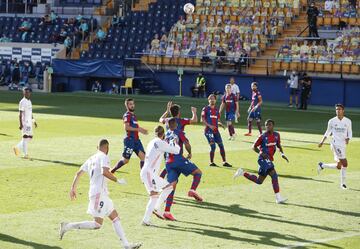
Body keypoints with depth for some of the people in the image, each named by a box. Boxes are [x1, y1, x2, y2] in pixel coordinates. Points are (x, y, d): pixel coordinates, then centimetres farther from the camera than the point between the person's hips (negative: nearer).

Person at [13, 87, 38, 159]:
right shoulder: (22, 102, -12)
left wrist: (34, 121, 20)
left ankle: (17, 147, 22)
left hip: (29, 123, 9)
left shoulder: (29, 101, 15)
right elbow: (20, 114, -16)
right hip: (24, 123, -9)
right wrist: (21, 124, -22)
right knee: (25, 137, -6)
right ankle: (25, 154, -2)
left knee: (30, 137, 12)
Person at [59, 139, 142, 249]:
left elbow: (79, 173, 17)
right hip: (99, 193, -10)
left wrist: (73, 188, 20)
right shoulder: (104, 157, -7)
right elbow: (105, 172, -24)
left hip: (102, 194, 10)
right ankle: (67, 226, -9)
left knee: (115, 217, 10)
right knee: (97, 224, -9)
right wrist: (117, 180, -13)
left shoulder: (91, 159, 18)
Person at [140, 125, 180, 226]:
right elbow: (176, 151, -6)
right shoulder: (160, 142, -9)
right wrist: (176, 143, 14)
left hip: (145, 172, 9)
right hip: (149, 173, -9)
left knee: (169, 187, 15)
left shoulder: (152, 142, 17)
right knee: (154, 196, -10)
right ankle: (145, 220, -14)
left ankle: (156, 208, 8)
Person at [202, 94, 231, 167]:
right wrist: (209, 125, -20)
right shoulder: (206, 109, -1)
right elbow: (202, 120, -7)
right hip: (208, 130, -6)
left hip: (216, 130, 6)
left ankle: (224, 162, 8)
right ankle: (211, 162, 1)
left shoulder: (216, 110, 16)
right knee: (213, 146, -13)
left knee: (221, 145, 2)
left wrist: (220, 124, -2)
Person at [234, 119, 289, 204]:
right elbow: (254, 147, -3)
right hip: (263, 159, -7)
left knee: (259, 181, 14)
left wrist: (282, 154, 4)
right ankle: (278, 198, -21)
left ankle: (242, 173, 29)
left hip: (269, 159, 7)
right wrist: (261, 153, -19)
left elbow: (279, 145, 21)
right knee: (274, 174, -23)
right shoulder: (263, 136, -9)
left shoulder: (277, 135, 6)